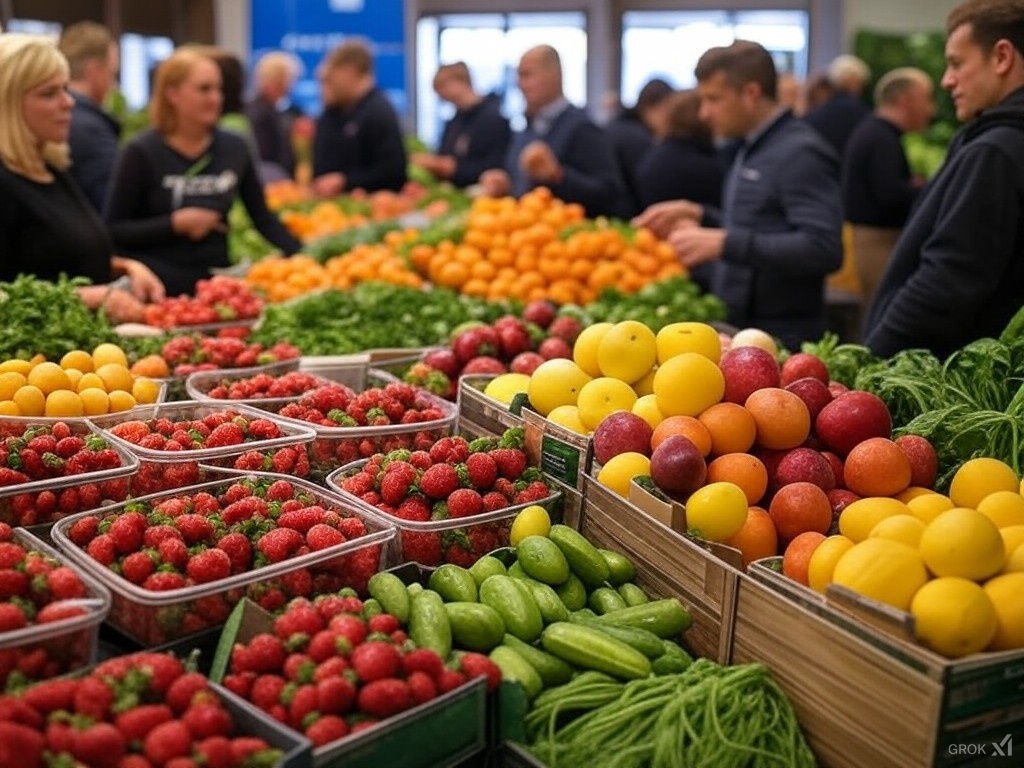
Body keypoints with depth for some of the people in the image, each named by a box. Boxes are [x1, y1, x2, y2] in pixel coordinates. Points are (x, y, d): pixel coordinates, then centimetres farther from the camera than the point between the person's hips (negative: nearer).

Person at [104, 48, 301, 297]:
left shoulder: (234, 148, 2)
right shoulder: (141, 153, -8)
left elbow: (264, 219, 8)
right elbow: (113, 231, -8)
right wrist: (175, 223, -17)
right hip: (161, 289, -4)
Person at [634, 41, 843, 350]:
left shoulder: (801, 154, -15)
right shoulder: (753, 150, 14)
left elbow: (822, 249, -26)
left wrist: (724, 243, -28)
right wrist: (700, 216, 10)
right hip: (739, 332, 9)